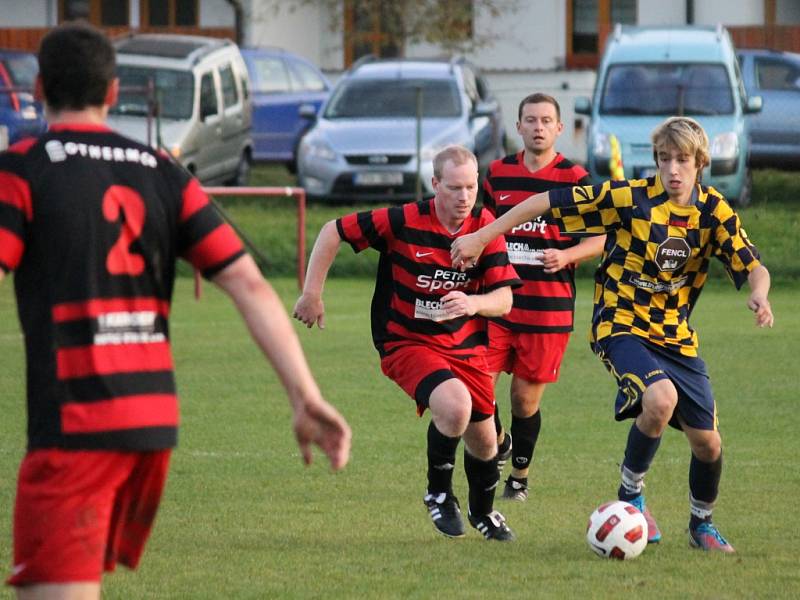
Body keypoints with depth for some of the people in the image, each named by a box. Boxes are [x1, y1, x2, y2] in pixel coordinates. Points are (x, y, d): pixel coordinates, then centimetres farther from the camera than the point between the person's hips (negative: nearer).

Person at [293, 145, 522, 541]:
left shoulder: (485, 228, -8)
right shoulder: (403, 222, -18)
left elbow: (504, 299, -8)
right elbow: (333, 232, -9)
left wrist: (475, 303, -31)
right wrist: (312, 293, -9)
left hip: (465, 345, 4)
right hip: (406, 342, -4)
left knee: (483, 440, 8)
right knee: (455, 407, -31)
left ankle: (483, 512, 41)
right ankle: (439, 494, -4)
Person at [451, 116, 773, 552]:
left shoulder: (713, 211, -4)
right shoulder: (631, 198, -14)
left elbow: (753, 267, -7)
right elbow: (547, 202, -11)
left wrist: (759, 294, -32)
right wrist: (481, 238, -11)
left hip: (676, 336, 4)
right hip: (622, 325, -4)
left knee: (707, 442, 1)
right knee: (660, 398, -33)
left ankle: (701, 524, 31)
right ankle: (630, 494, -9)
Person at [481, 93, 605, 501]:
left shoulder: (575, 179, -2)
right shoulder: (498, 173, 8)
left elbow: (600, 239, 0)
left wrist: (565, 256, -16)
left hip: (549, 306, -3)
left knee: (526, 397, 2)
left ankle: (519, 477, 21)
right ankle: (498, 442, 23)